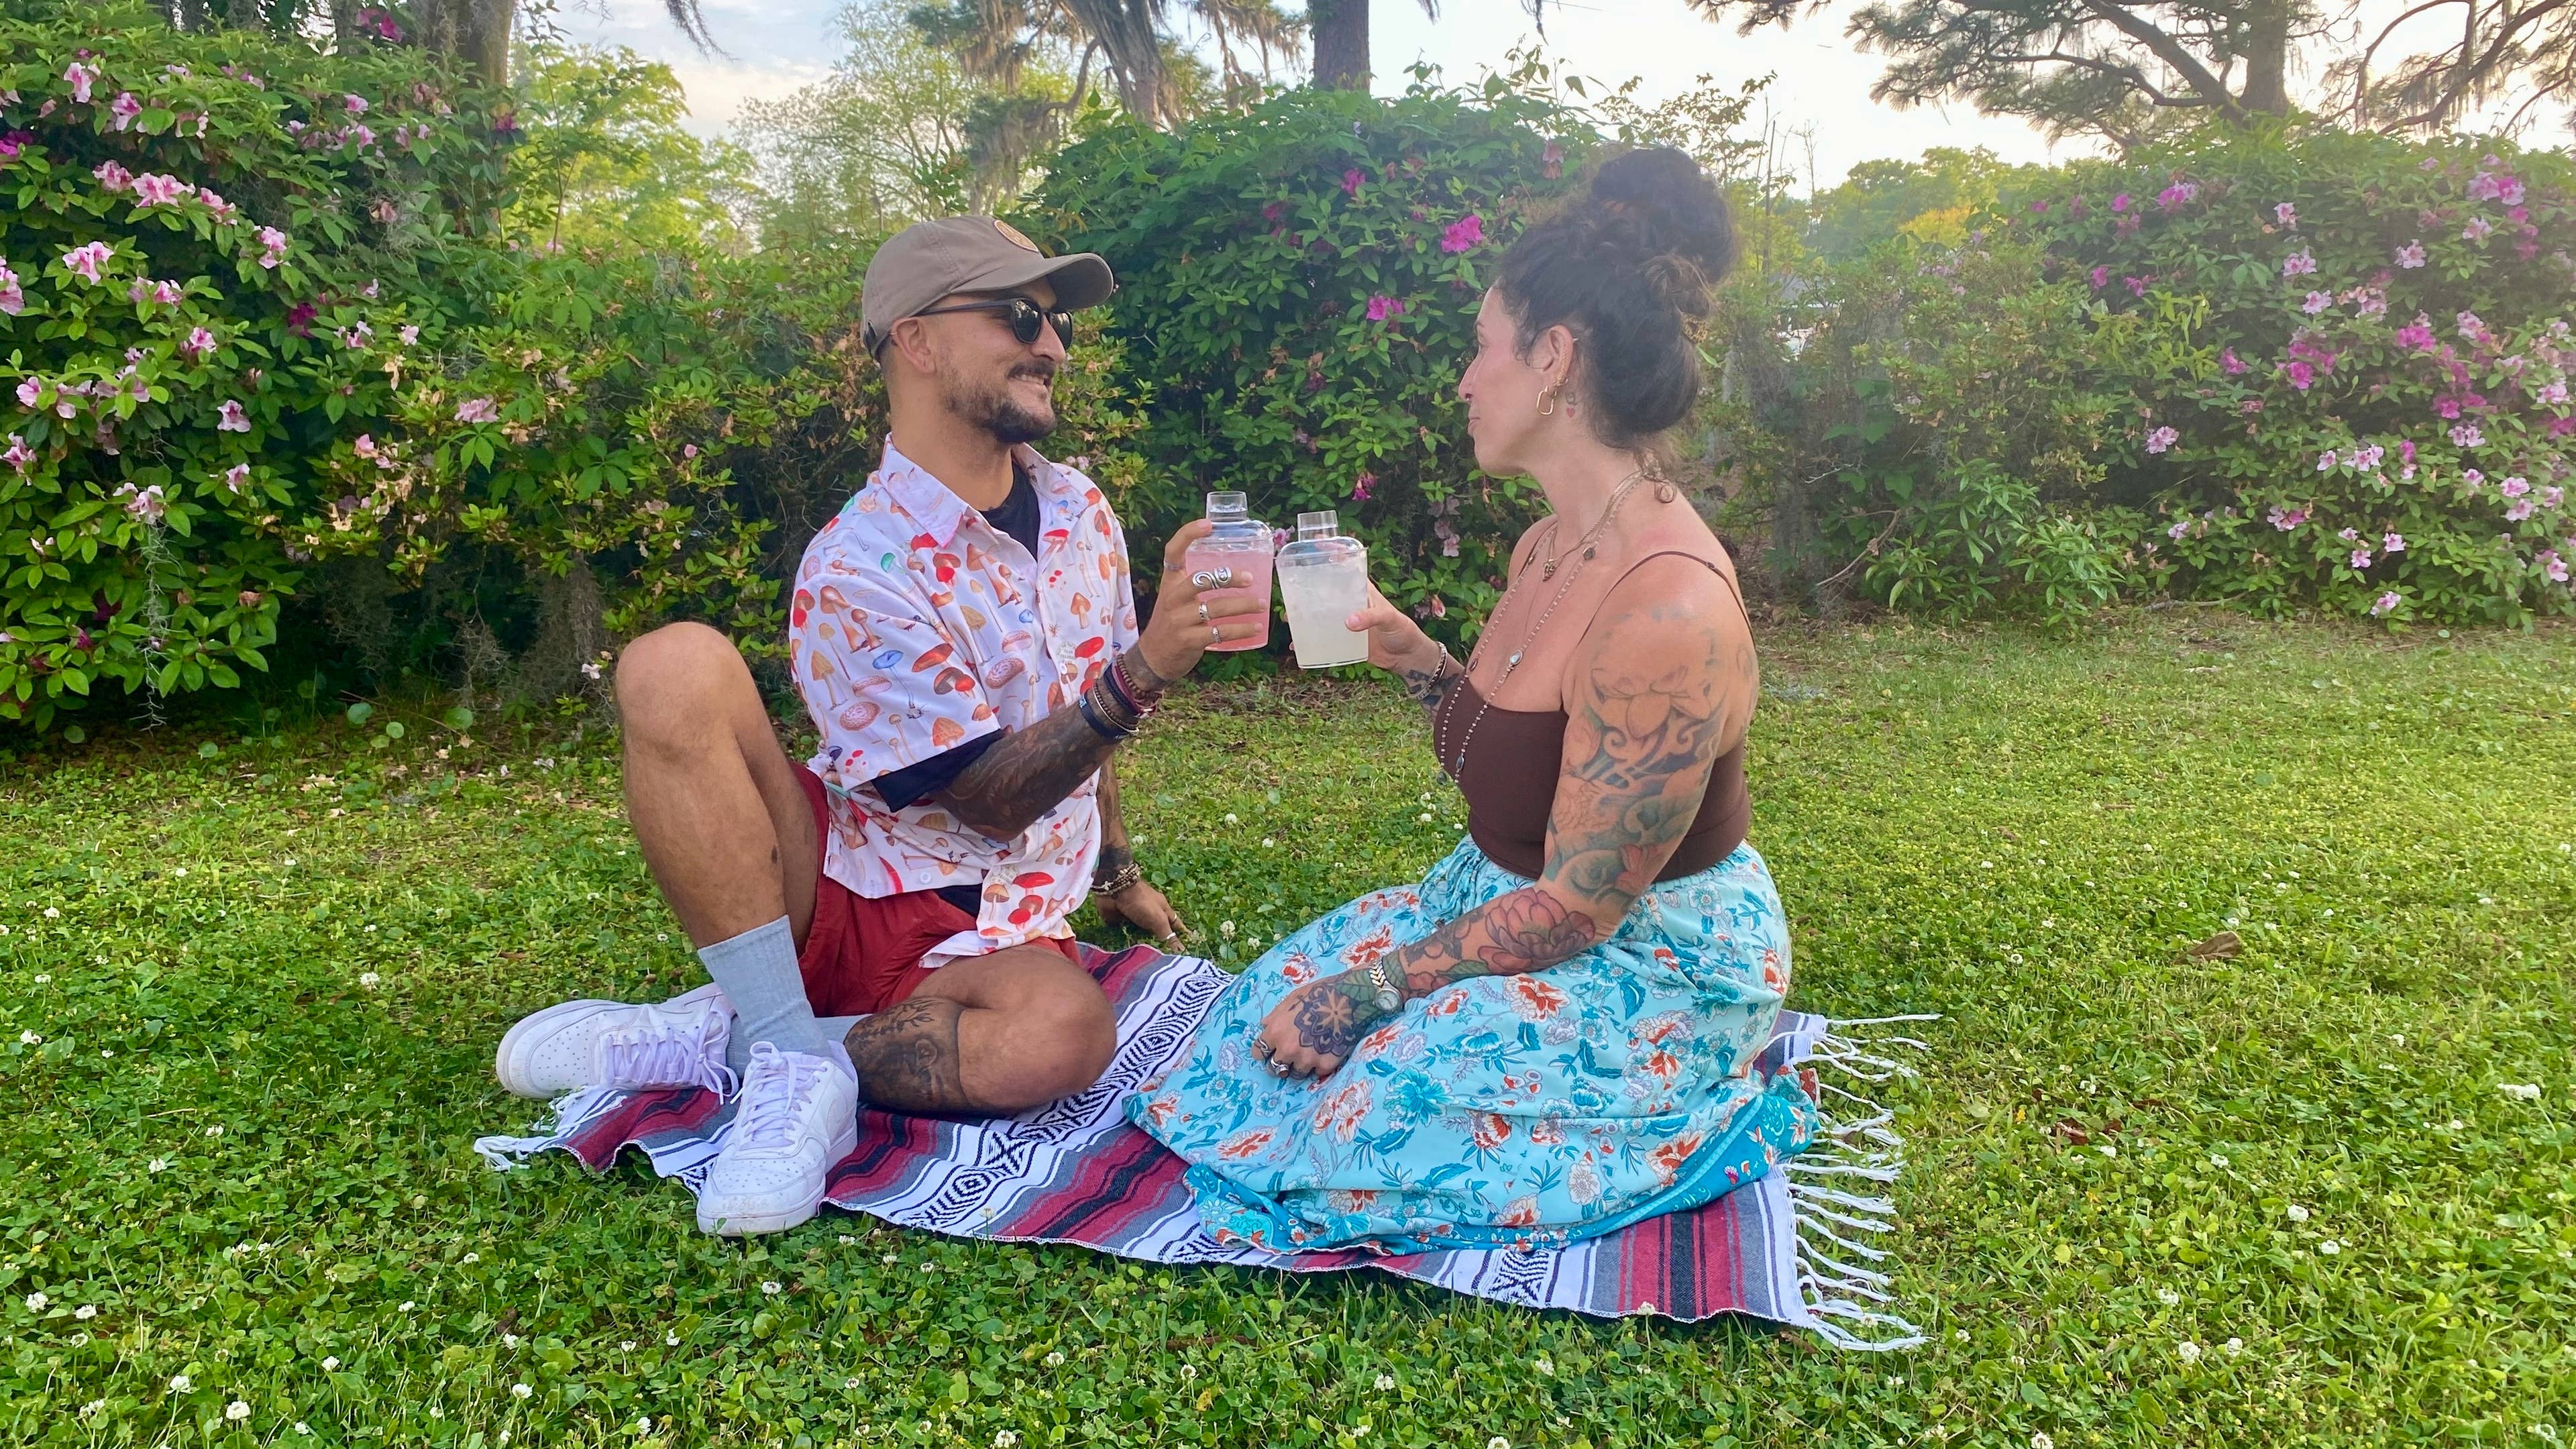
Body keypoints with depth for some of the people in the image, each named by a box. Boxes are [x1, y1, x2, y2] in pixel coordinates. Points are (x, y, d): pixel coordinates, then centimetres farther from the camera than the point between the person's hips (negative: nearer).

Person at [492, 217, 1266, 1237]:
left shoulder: (1079, 510, 7)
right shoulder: (858, 567, -13)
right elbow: (987, 798, -17)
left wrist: (1117, 873, 28)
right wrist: (1141, 674, -29)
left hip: (981, 939, 4)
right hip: (836, 889, -3)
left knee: (1065, 1030, -35)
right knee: (676, 667, -29)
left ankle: (716, 1042, -14)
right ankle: (789, 1060, -24)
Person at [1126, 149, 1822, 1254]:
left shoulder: (1667, 611, -30)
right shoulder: (1546, 546, 0)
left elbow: (1577, 904, -25)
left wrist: (1373, 987, -18)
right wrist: (1414, 658, -2)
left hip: (1656, 965, -9)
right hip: (1520, 901, 9)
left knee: (1365, 1113, -20)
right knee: (1281, 991, 3)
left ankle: (1709, 1120, 3)